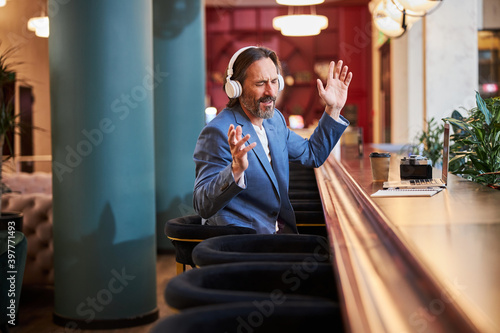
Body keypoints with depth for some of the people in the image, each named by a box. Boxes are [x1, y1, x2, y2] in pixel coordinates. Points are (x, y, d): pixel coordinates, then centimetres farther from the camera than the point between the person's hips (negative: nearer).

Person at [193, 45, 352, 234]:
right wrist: (236, 170, -39)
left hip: (281, 231, 8)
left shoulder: (274, 119, 9)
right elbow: (202, 206, -22)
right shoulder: (218, 133, -17)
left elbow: (312, 155, 25)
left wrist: (333, 109, 14)